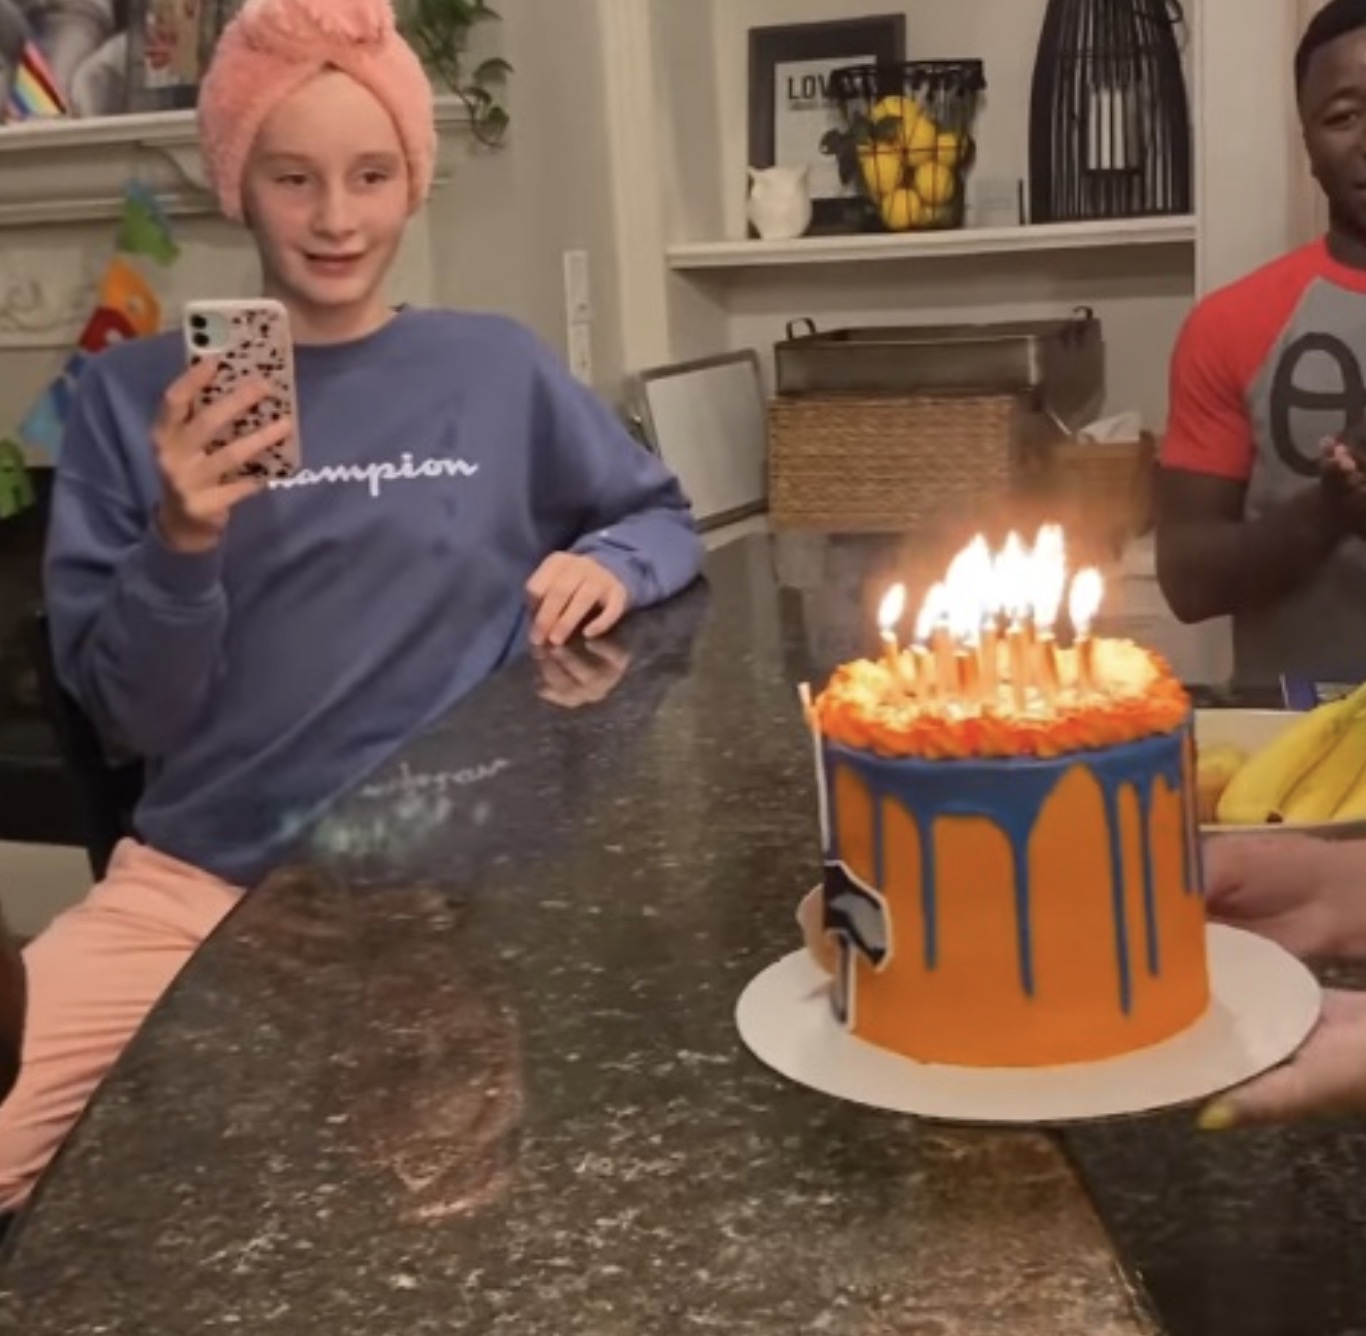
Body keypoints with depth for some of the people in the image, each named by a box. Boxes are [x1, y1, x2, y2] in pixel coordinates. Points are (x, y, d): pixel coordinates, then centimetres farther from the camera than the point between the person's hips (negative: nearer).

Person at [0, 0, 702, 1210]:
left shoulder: (496, 370, 6)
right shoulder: (135, 392, 4)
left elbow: (664, 517, 21)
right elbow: (128, 716, 2)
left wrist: (613, 564, -3)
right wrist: (182, 542, -17)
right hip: (194, 877, 0)